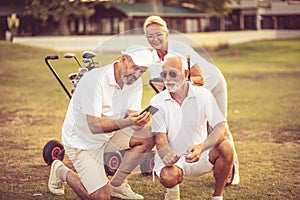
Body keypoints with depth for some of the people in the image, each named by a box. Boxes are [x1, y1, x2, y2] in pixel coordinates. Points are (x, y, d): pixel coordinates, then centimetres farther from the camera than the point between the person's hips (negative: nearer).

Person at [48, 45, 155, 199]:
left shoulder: (135, 82, -6)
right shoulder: (94, 80, -28)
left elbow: (132, 116, -12)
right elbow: (94, 126, -33)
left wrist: (140, 121, -38)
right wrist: (127, 122, -46)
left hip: (109, 135, 7)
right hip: (82, 140, -7)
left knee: (149, 135, -15)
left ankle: (116, 184, 1)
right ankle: (61, 172, 16)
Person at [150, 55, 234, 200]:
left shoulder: (202, 94, -6)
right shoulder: (157, 102, -5)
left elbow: (222, 128, -17)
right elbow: (160, 138, -12)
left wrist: (201, 147, -36)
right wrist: (166, 154, -37)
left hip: (198, 156, 1)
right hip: (172, 160, -1)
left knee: (226, 147, -29)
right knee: (169, 177, -35)